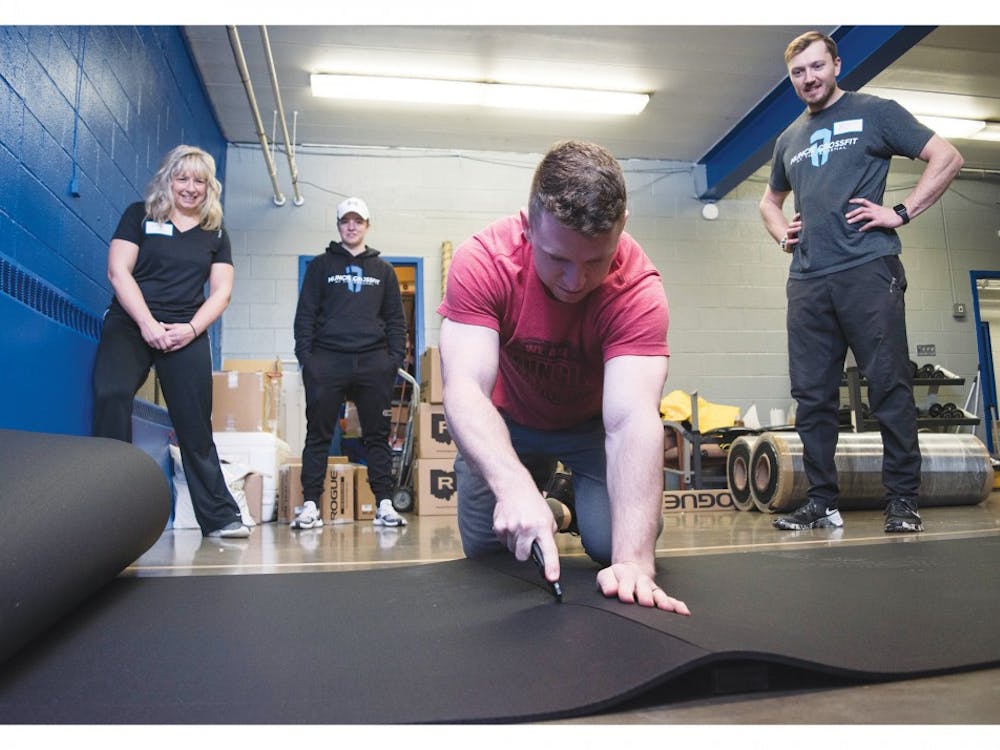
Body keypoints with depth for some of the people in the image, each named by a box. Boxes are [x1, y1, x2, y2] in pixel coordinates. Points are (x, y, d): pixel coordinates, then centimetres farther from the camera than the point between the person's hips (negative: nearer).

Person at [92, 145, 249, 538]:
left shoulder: (215, 233, 13)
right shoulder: (139, 215, 7)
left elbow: (221, 292, 7)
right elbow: (118, 271, -2)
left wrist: (190, 328, -10)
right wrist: (148, 324, -14)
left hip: (186, 334, 2)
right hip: (130, 324, -1)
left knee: (195, 424, -1)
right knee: (111, 395, -26)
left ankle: (219, 516, 4)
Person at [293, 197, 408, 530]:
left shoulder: (383, 269, 16)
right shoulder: (321, 265, 12)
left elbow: (395, 318, 13)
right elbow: (305, 313, 6)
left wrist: (396, 356, 0)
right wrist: (305, 355, -5)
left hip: (373, 362, 1)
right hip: (327, 361, -1)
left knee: (378, 435, 3)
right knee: (318, 434, 0)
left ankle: (385, 504, 7)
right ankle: (311, 505, 5)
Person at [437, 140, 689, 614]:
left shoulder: (638, 290, -32)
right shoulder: (482, 260, -30)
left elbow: (632, 420, -42)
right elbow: (464, 388, -39)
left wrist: (634, 559, -53)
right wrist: (514, 485, -56)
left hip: (592, 419, 0)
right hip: (504, 419, 1)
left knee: (615, 545, -14)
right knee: (484, 549, -1)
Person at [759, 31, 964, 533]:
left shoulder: (874, 113, 8)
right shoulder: (789, 139, 22)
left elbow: (947, 158, 4)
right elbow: (770, 201, 35)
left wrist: (901, 212, -6)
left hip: (866, 270, -4)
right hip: (806, 280, 5)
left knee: (889, 386, -4)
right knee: (812, 395, 3)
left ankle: (903, 500, 5)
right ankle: (821, 501, 11)